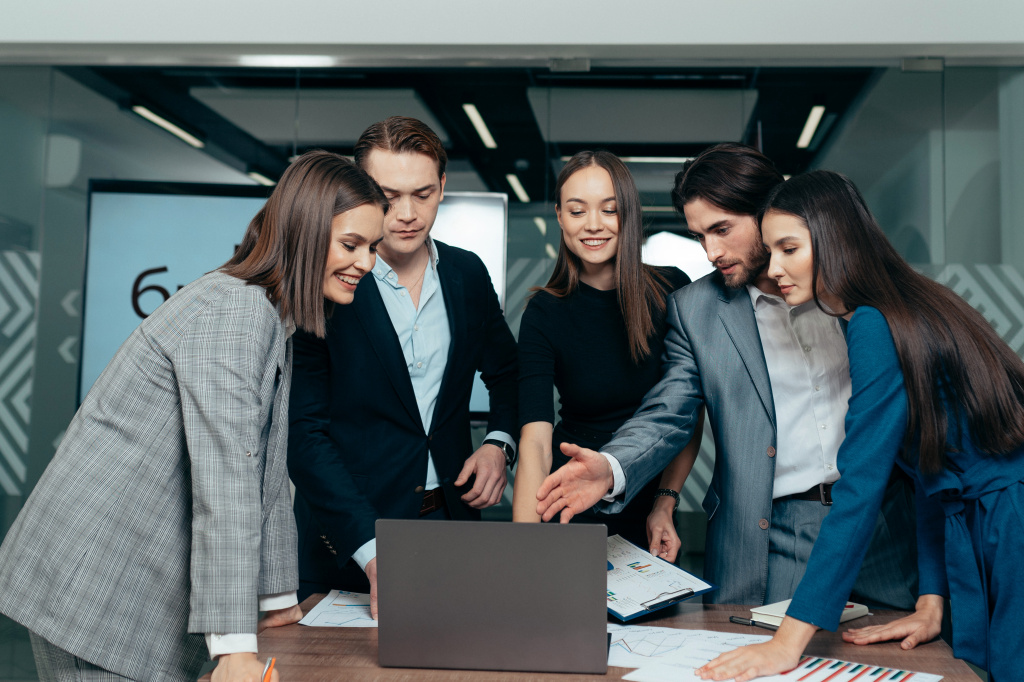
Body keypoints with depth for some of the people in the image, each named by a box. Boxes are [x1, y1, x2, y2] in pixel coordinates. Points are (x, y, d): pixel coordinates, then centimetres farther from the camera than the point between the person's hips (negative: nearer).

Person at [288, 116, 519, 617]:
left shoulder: (467, 274, 2)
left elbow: (507, 373, 18)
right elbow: (305, 433, -16)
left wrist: (499, 443, -3)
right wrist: (372, 551, -26)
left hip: (451, 518, 4)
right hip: (348, 543, -4)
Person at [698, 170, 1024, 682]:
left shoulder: (876, 327, -18)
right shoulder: (901, 310, 12)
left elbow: (860, 487, -23)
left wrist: (790, 639, -22)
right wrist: (931, 602, 10)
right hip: (977, 530, 9)